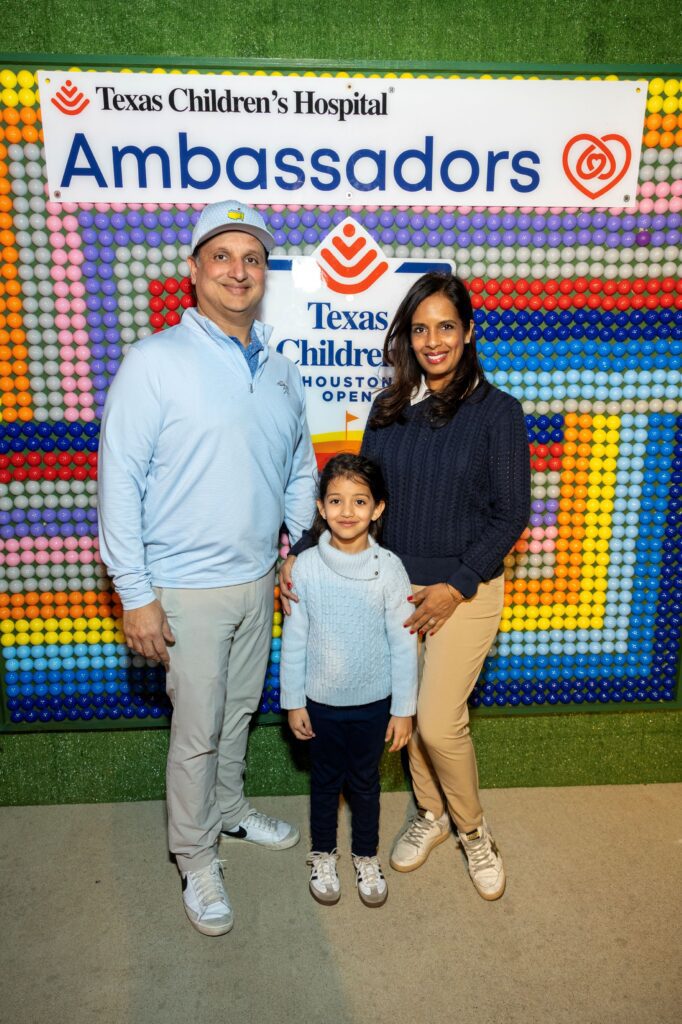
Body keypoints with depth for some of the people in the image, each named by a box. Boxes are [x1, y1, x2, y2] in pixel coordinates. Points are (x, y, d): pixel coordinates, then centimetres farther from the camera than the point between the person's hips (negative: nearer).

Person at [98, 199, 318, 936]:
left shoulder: (279, 371, 6)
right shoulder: (155, 362, -13)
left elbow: (300, 468, 16)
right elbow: (119, 481, -14)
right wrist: (134, 594, -15)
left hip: (258, 581, 6)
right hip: (188, 589, -5)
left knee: (239, 711, 22)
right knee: (197, 730, 8)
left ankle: (228, 809, 46)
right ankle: (194, 857, 32)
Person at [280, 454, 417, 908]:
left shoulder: (389, 568, -15)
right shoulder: (306, 567, -14)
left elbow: (403, 643, -8)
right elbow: (294, 640, -6)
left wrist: (404, 708, -5)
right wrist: (293, 701, -1)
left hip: (374, 701, 0)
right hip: (321, 701, 0)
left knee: (365, 783, 19)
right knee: (326, 781, 20)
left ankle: (367, 857, 44)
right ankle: (323, 854, 44)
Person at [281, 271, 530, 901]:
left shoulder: (497, 411, -7)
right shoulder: (389, 410, 4)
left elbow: (511, 513, -8)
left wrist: (457, 585, -15)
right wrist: (304, 551, -5)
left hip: (466, 590, -4)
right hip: (396, 584, 4)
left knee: (440, 723, -5)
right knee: (409, 712, 14)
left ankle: (473, 829, 26)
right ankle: (430, 814, 40)